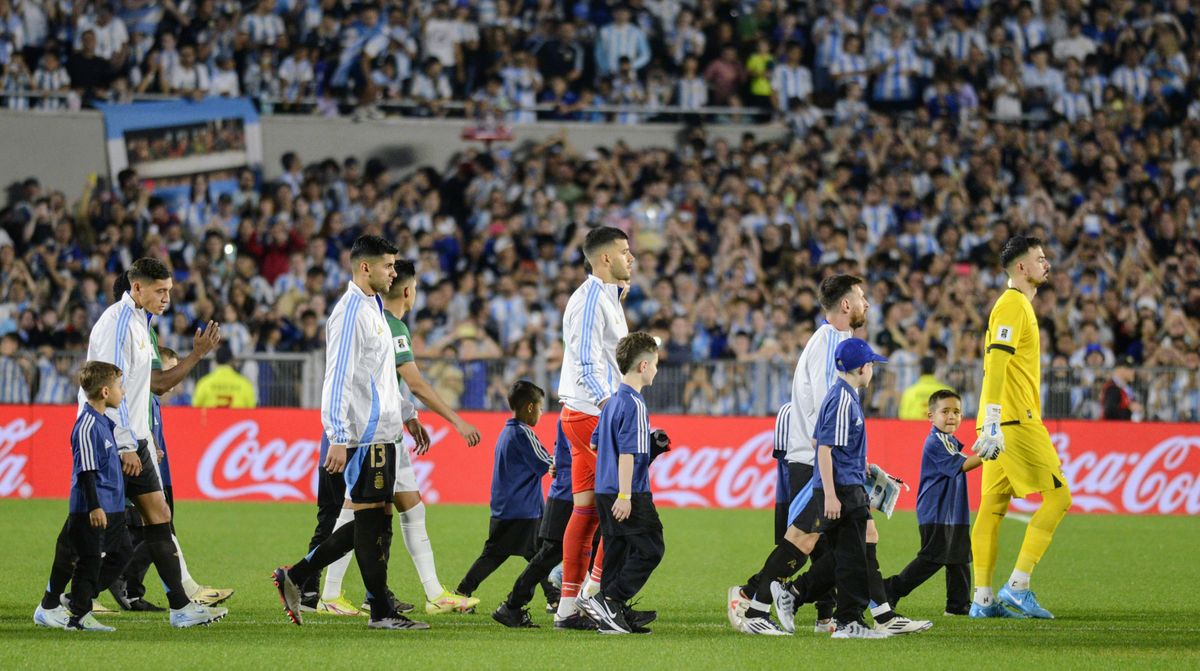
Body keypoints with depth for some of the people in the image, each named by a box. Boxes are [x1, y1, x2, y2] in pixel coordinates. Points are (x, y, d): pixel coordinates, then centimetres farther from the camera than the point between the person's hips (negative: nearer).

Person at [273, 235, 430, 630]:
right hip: (364, 434, -10)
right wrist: (338, 440, -23)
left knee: (374, 523, 10)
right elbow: (337, 379, -19)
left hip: (382, 432, 10)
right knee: (371, 518, -5)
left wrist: (407, 416, 29)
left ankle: (296, 577, 16)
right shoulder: (350, 313, -13)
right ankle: (381, 611, -1)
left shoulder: (373, 308, 18)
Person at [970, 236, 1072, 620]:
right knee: (1058, 496, -8)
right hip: (1013, 420, -10)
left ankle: (983, 599, 4)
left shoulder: (1019, 305, 21)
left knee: (992, 506, 6)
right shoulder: (1012, 306, -11)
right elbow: (995, 367, -20)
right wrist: (993, 424, -26)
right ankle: (1018, 585, -10)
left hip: (1013, 421, 10)